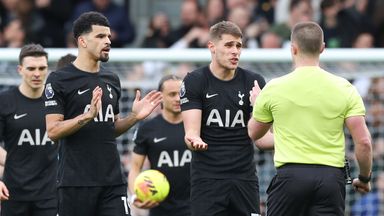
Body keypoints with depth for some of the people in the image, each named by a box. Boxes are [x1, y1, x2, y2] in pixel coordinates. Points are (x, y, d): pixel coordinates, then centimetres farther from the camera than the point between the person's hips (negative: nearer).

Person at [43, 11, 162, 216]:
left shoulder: (111, 79, 15)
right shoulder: (59, 80, -5)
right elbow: (53, 131, -11)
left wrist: (134, 116, 5)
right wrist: (87, 116, -24)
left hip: (113, 181, 5)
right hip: (76, 182, -5)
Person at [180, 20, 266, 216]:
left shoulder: (254, 82, 5)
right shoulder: (194, 82, -2)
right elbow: (192, 131, -7)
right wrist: (194, 141, -31)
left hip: (244, 178, 3)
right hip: (207, 179, -3)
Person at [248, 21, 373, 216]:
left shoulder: (274, 88, 0)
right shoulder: (344, 88, 0)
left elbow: (254, 133, 17)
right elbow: (363, 141, -3)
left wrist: (256, 104, 37)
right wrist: (364, 178, 14)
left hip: (290, 174, -1)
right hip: (331, 176, 1)